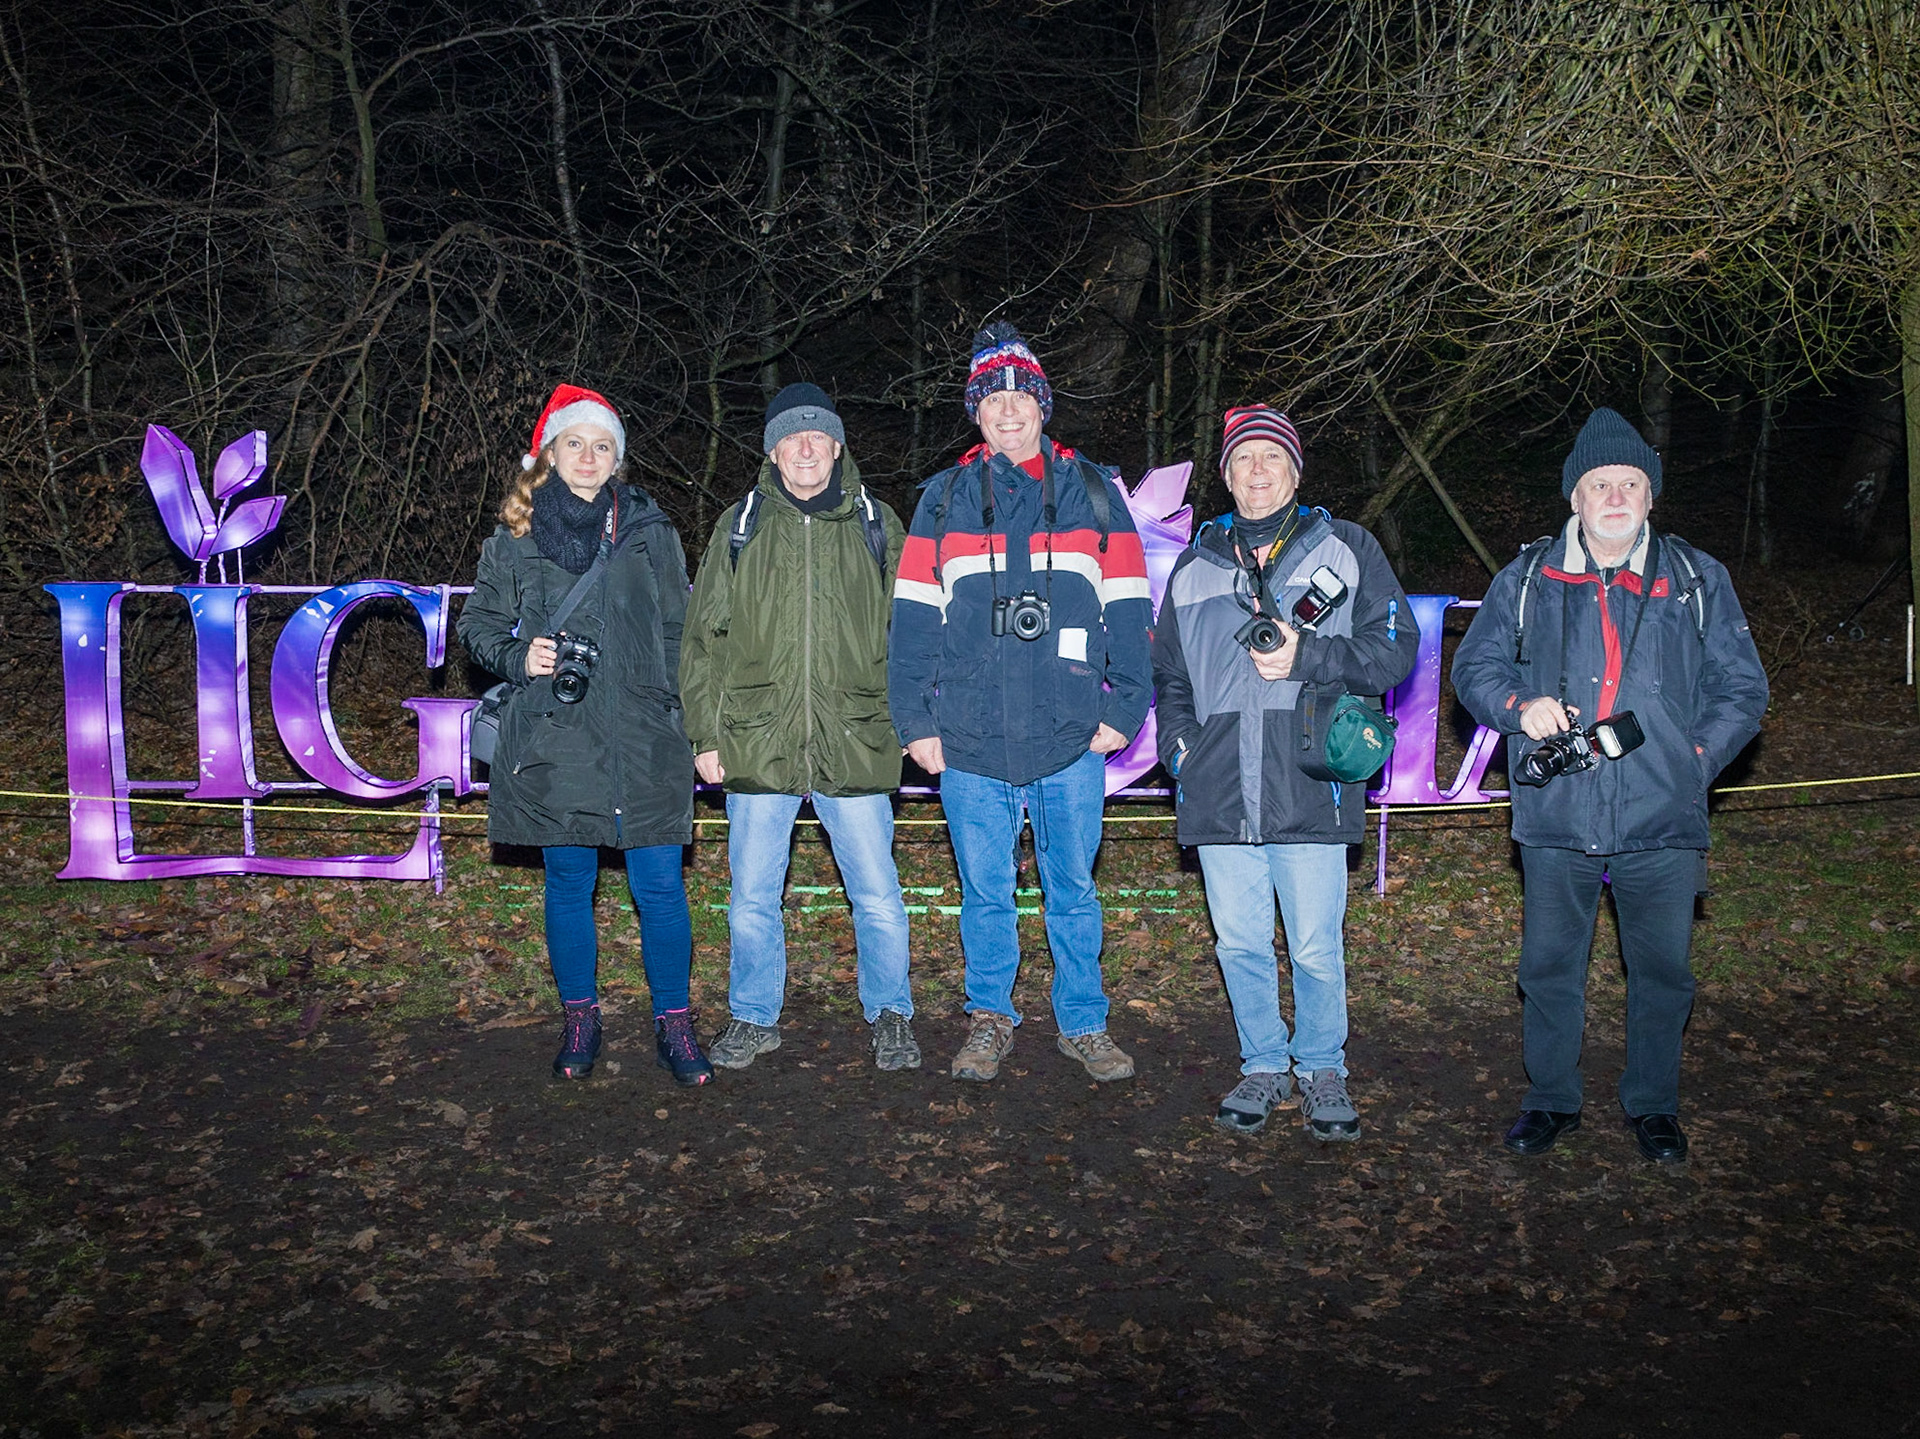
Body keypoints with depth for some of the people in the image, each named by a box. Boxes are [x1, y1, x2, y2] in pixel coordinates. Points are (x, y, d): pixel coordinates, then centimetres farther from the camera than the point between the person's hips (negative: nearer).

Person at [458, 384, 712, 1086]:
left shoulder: (649, 532, 7)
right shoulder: (515, 539, 6)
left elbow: (679, 632, 10)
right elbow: (477, 623, 13)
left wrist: (682, 716, 2)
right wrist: (518, 656, -7)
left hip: (643, 742, 0)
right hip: (554, 741, 1)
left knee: (660, 885, -1)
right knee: (568, 883, 10)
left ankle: (673, 1025, 14)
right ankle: (579, 1020, 25)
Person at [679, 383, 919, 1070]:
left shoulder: (875, 524, 7)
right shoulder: (740, 526, 8)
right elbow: (704, 639, 8)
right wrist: (706, 735, 2)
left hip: (856, 746, -1)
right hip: (757, 743, 1)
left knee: (878, 896, 6)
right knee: (752, 898, 10)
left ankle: (890, 1015, 25)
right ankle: (754, 1017, 28)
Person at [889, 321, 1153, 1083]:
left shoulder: (1092, 492, 7)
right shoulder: (944, 499, 8)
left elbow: (1129, 611, 6)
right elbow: (913, 618, 5)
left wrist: (1124, 708, -2)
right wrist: (915, 721, -1)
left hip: (1071, 736, 0)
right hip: (970, 738, 1)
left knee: (1073, 887, 9)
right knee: (985, 890, 9)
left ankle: (1083, 1022, 23)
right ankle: (989, 1020, 25)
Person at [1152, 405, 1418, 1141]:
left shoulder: (1346, 549, 7)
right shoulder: (1195, 564, 16)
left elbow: (1395, 646, 0)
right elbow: (1168, 672, 23)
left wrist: (1308, 655, -13)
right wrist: (1178, 742, 8)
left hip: (1311, 790, -3)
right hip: (1220, 796, 3)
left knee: (1317, 949, 3)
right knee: (1240, 944, 9)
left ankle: (1321, 1069, 24)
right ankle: (1263, 1066, 27)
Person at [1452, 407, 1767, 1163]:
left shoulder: (1698, 581, 7)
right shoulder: (1525, 580, 7)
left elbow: (1742, 689, 10)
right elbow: (1473, 668, 9)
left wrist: (1695, 759, -4)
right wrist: (1521, 705, -11)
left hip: (1662, 820, 0)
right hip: (1555, 818, 0)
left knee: (1662, 970, 9)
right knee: (1548, 966, 8)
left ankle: (1653, 1106, 27)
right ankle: (1551, 1098, 25)